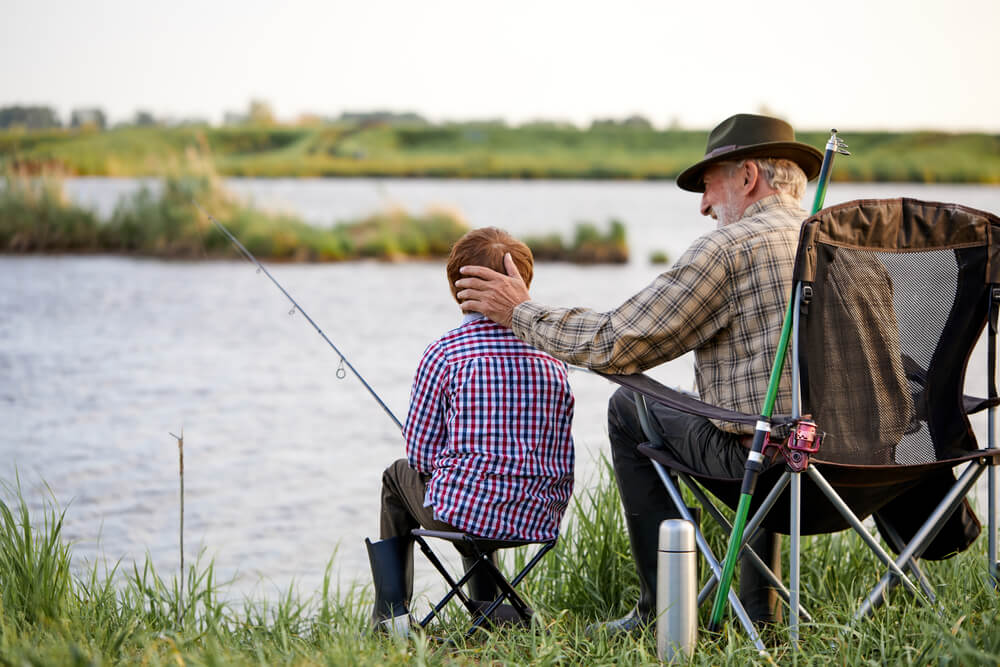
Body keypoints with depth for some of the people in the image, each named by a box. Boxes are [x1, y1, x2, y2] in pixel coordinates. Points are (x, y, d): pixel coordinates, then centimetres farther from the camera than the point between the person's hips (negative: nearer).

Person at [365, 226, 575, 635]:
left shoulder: (443, 353, -9)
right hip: (536, 520, 4)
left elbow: (421, 451, -4)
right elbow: (563, 464, 7)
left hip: (459, 510, -4)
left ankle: (391, 611, 27)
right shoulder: (550, 356, 4)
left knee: (398, 476, 31)